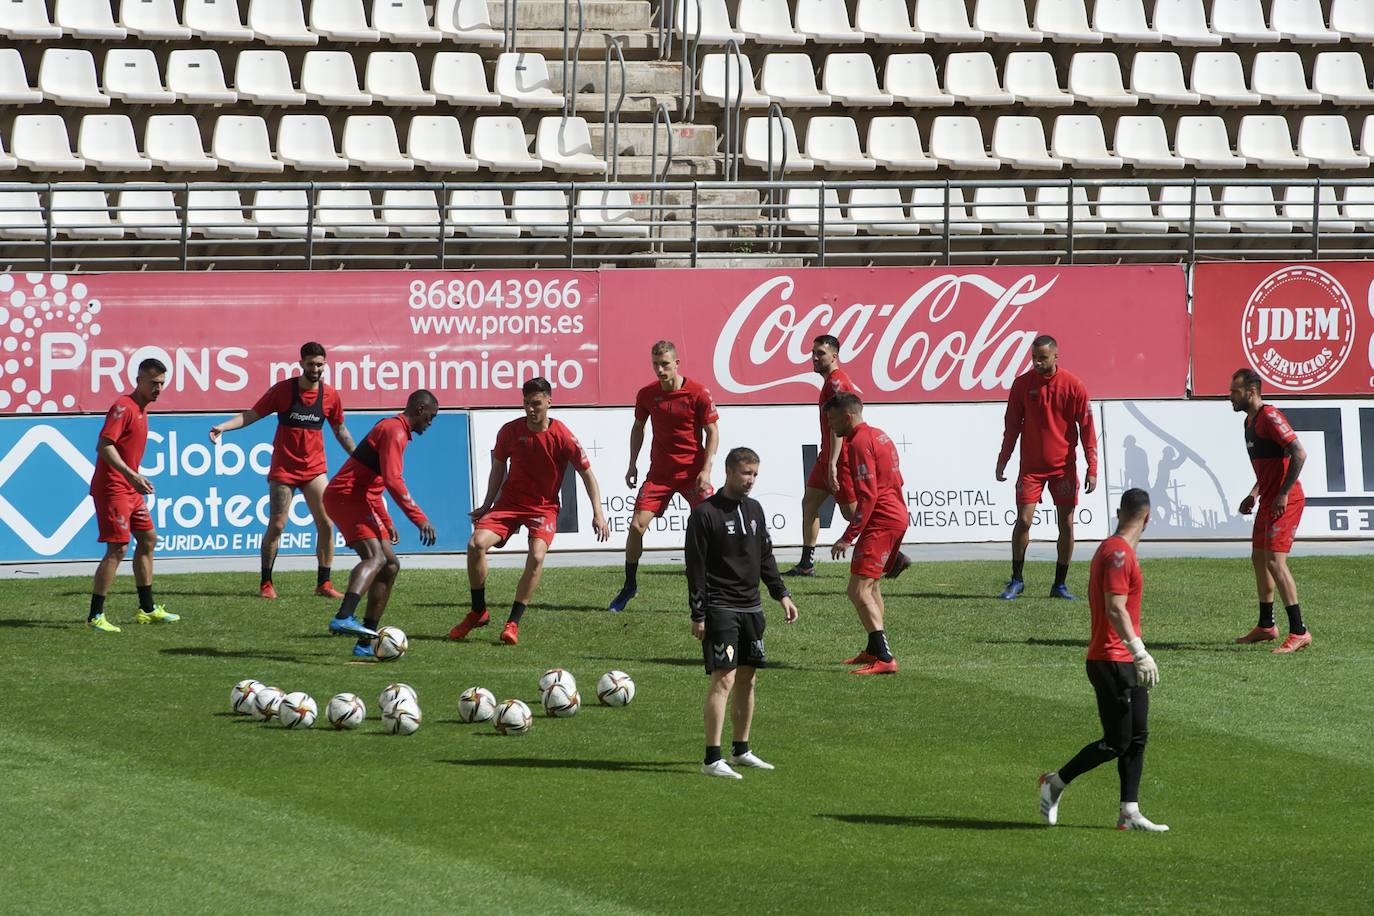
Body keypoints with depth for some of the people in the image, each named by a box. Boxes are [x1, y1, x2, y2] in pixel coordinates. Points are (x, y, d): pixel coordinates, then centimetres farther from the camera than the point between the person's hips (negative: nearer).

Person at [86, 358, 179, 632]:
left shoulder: (141, 408, 15)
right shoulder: (123, 407, -15)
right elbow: (104, 446, -25)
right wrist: (131, 475, -33)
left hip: (130, 489, 10)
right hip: (112, 488, -10)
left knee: (148, 539, 16)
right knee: (118, 549, -12)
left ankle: (147, 609, 25)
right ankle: (95, 616, -10)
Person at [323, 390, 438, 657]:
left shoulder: (391, 429, 24)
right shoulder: (395, 432, -11)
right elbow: (393, 481, -23)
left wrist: (386, 522, 32)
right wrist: (419, 518, -24)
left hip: (359, 500, 11)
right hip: (346, 497, -11)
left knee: (390, 566, 12)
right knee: (375, 557, -29)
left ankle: (365, 644, 12)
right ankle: (344, 617, -51)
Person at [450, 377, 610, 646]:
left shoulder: (562, 437, -13)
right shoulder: (510, 431, -5)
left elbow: (587, 473, -4)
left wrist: (598, 514, -9)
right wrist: (487, 505, 10)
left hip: (544, 507, -2)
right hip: (510, 502, 2)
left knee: (537, 556, -27)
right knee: (476, 543, -19)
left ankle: (513, 623, -16)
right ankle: (478, 612, -1)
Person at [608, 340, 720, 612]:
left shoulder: (698, 393, -11)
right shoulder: (647, 394, -1)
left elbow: (712, 432, -7)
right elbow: (638, 427, 16)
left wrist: (706, 470, -15)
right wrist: (632, 465, 11)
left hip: (693, 472, -3)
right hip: (660, 472, 3)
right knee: (637, 524, -6)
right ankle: (629, 586, 10)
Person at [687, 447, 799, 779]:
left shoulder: (754, 509, 13)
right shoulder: (705, 513, -9)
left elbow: (766, 557, 22)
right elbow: (695, 568, -10)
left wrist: (781, 594, 12)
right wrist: (698, 615, -12)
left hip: (751, 608, 7)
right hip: (720, 609, -7)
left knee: (747, 679, 11)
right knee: (724, 679, -14)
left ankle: (741, 750, 22)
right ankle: (712, 759, -16)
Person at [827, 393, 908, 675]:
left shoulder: (860, 443, -15)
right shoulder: (879, 436, 17)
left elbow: (867, 495, -22)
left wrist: (848, 537, -23)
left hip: (880, 522, -11)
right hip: (899, 516, 11)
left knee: (859, 590, -15)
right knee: (871, 584, 26)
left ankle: (885, 659, -24)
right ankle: (874, 650, 37)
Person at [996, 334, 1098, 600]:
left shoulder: (1073, 386, -6)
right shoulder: (1022, 384, -2)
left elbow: (1087, 428, -3)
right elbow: (1012, 426, 6)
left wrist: (1092, 469, -7)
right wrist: (1003, 461, 3)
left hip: (1064, 466, 0)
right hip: (1031, 466, 0)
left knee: (1067, 525, 1)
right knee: (1023, 520, -5)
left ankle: (1060, 585, 11)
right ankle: (1016, 580, 8)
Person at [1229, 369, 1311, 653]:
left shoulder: (1270, 417, -16)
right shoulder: (1250, 420, 15)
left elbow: (1299, 453, -23)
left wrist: (1284, 493, -23)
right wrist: (1254, 495, 17)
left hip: (1285, 502, -11)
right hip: (1269, 500, 11)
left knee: (1275, 561, -15)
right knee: (1259, 558, 17)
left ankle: (1299, 632, -14)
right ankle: (1266, 627, 30)